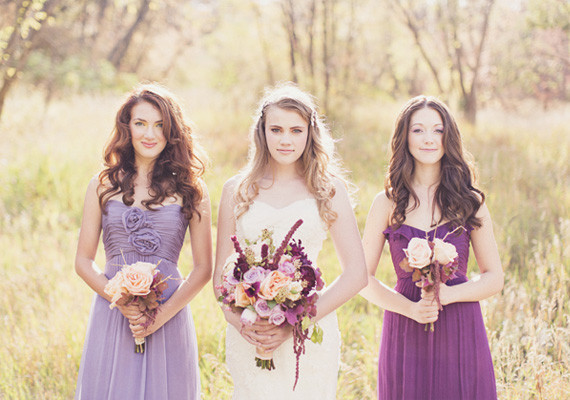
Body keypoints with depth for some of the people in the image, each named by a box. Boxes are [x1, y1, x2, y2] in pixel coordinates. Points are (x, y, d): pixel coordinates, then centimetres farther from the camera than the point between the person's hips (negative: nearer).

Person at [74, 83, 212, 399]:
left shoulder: (190, 189, 2)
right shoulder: (103, 186, 4)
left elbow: (203, 268, 1)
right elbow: (84, 261, 5)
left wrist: (162, 314, -11)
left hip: (169, 317, 0)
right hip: (111, 316, 1)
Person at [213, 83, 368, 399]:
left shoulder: (328, 189, 1)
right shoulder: (236, 190, 7)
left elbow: (356, 274, -3)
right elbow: (221, 272, 10)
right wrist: (237, 319, -10)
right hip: (248, 336, 1)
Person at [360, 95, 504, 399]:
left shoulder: (470, 201, 2)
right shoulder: (388, 203, 0)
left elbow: (494, 278, 4)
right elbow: (363, 278, 2)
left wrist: (447, 294, -13)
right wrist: (410, 308, -14)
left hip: (461, 335, 1)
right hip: (406, 336, 0)